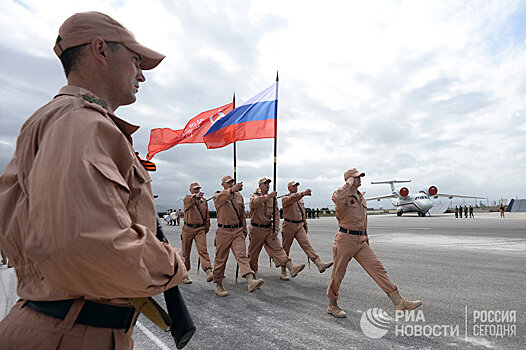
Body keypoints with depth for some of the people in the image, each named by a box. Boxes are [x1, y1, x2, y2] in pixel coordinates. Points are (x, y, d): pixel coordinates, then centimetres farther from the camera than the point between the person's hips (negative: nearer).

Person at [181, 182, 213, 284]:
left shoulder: (204, 201, 11)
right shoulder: (187, 199, 0)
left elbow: (207, 216, 19)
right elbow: (189, 202, -27)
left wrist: (207, 227, 19)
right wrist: (196, 196, -47)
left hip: (200, 229, 2)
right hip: (188, 228, -1)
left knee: (203, 250, -12)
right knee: (186, 252, 8)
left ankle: (208, 271, -21)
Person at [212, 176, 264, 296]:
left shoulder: (239, 196, 15)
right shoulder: (218, 196, 2)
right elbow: (220, 198, -26)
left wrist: (244, 230, 20)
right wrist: (232, 190, -45)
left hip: (238, 231, 2)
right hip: (223, 231, -2)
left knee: (242, 255, -12)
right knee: (220, 259, 6)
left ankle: (251, 281, -27)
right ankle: (218, 285, 20)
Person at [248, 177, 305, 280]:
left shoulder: (273, 199, 8)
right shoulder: (254, 196, -3)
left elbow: (276, 215, 6)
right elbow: (253, 203, -29)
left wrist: (276, 229, -4)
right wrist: (268, 196, -37)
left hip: (269, 228, 3)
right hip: (257, 229, -2)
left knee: (277, 248, -8)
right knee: (253, 253, 7)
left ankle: (291, 268, -20)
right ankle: (252, 272, 25)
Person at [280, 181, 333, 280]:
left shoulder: (300, 198, 15)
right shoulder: (285, 198, -7)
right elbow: (292, 199, -32)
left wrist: (305, 224, 22)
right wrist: (303, 193, -47)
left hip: (299, 226, 5)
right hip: (289, 226, -5)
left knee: (307, 244, -10)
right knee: (285, 249, 5)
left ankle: (319, 264, -20)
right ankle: (283, 272, 16)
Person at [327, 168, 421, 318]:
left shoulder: (361, 198, 14)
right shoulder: (343, 197, -11)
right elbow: (337, 198, -39)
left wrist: (366, 238, 25)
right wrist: (348, 183, -22)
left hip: (361, 241, 7)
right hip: (346, 238, -7)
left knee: (377, 268, -1)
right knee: (338, 273, 5)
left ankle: (399, 302, 2)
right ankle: (332, 305, 22)